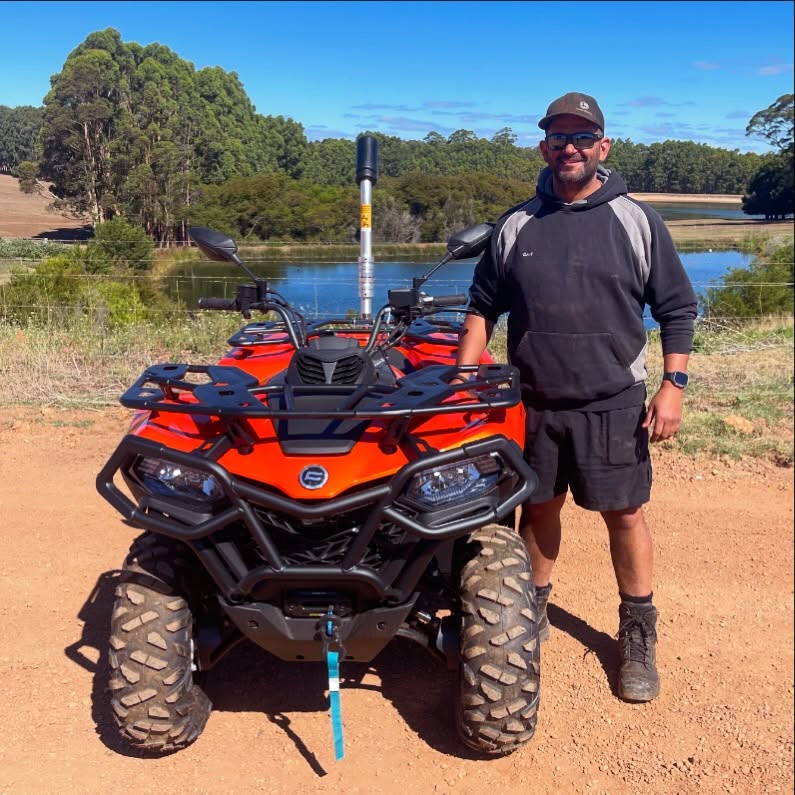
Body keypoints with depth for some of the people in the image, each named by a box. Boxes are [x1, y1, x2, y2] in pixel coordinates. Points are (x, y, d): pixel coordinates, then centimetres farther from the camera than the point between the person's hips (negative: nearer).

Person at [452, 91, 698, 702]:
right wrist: (463, 380, 1)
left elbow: (677, 310, 2)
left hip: (613, 404, -2)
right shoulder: (516, 227, 5)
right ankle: (533, 611, 33)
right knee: (538, 508, 13)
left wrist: (673, 386, -8)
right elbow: (483, 307, 11)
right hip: (534, 403, 2)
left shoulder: (637, 222, 0)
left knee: (625, 515, 4)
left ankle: (639, 636, 22)